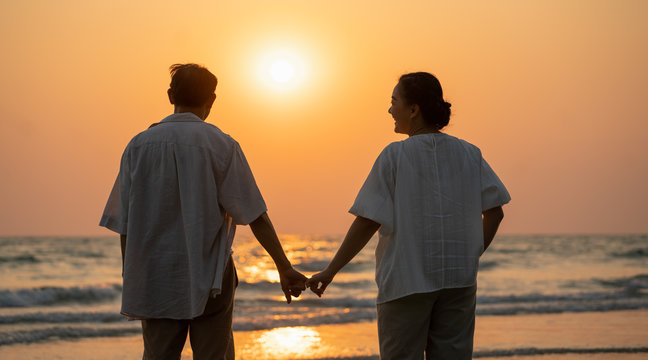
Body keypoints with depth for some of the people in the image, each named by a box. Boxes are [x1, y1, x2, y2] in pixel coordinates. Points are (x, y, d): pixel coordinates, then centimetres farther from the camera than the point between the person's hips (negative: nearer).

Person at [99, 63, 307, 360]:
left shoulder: (139, 145, 2)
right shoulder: (221, 146, -5)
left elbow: (124, 222, 3)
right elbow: (255, 215, -8)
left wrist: (130, 278, 11)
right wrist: (284, 268, -4)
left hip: (154, 280, 2)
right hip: (209, 279, -2)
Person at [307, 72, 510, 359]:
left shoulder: (394, 156, -8)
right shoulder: (469, 154, 4)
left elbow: (367, 223, -11)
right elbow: (494, 211, 3)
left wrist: (330, 271, -4)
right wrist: (471, 257, 12)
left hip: (406, 279, -4)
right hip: (458, 281, 4)